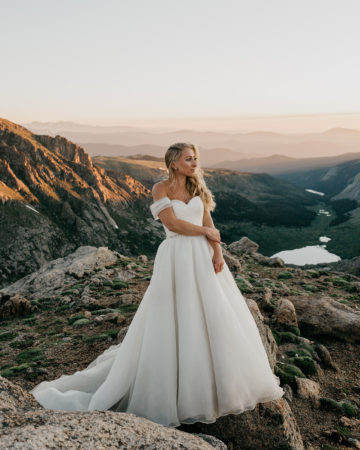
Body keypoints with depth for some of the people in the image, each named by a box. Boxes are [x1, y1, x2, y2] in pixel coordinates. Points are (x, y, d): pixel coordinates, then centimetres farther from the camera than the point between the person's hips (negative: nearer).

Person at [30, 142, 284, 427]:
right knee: (172, 322, 0)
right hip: (177, 258, -6)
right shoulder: (161, 189, -6)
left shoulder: (197, 188, 10)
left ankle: (219, 378, 31)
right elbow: (172, 223, -16)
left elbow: (209, 223, 4)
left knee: (215, 314, 10)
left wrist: (218, 252, -9)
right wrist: (206, 232, -7)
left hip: (204, 257, 6)